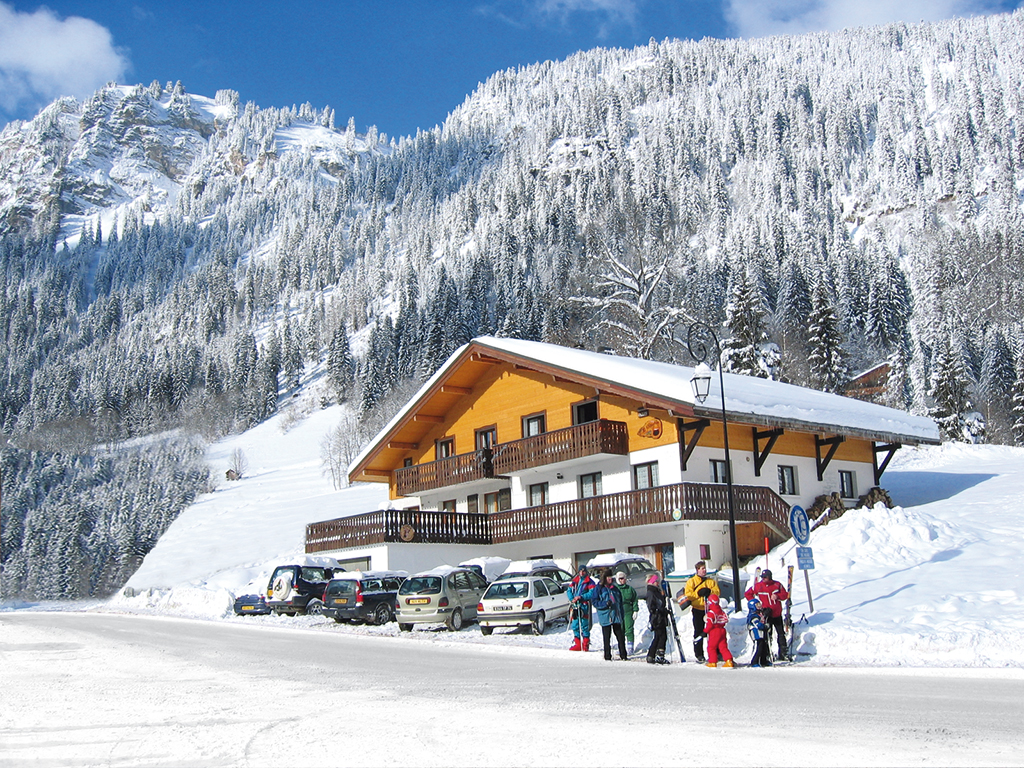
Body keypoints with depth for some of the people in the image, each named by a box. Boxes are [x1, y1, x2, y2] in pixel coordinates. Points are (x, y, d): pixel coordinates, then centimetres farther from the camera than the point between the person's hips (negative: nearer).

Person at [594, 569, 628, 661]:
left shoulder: (614, 588, 16)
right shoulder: (599, 588, 0)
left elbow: (620, 602, 20)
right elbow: (595, 602, -4)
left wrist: (621, 615, 13)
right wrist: (605, 603, -19)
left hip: (616, 616, 4)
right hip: (605, 616, -4)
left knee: (620, 636, 3)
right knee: (607, 637, 0)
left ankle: (623, 655, 10)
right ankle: (607, 656, 8)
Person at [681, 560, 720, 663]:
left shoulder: (711, 581, 13)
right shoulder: (691, 581, 2)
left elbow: (717, 592, 1)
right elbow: (687, 595, -7)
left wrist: (709, 591, -17)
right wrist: (698, 593, -18)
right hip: (697, 609, -3)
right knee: (699, 632, 0)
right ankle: (699, 654, 6)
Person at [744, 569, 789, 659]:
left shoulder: (777, 585, 3)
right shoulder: (758, 586, -1)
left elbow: (785, 595, 7)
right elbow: (747, 594, 8)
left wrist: (777, 596, -12)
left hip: (777, 614, 2)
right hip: (766, 614, -2)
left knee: (781, 633, 6)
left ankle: (783, 653, 14)